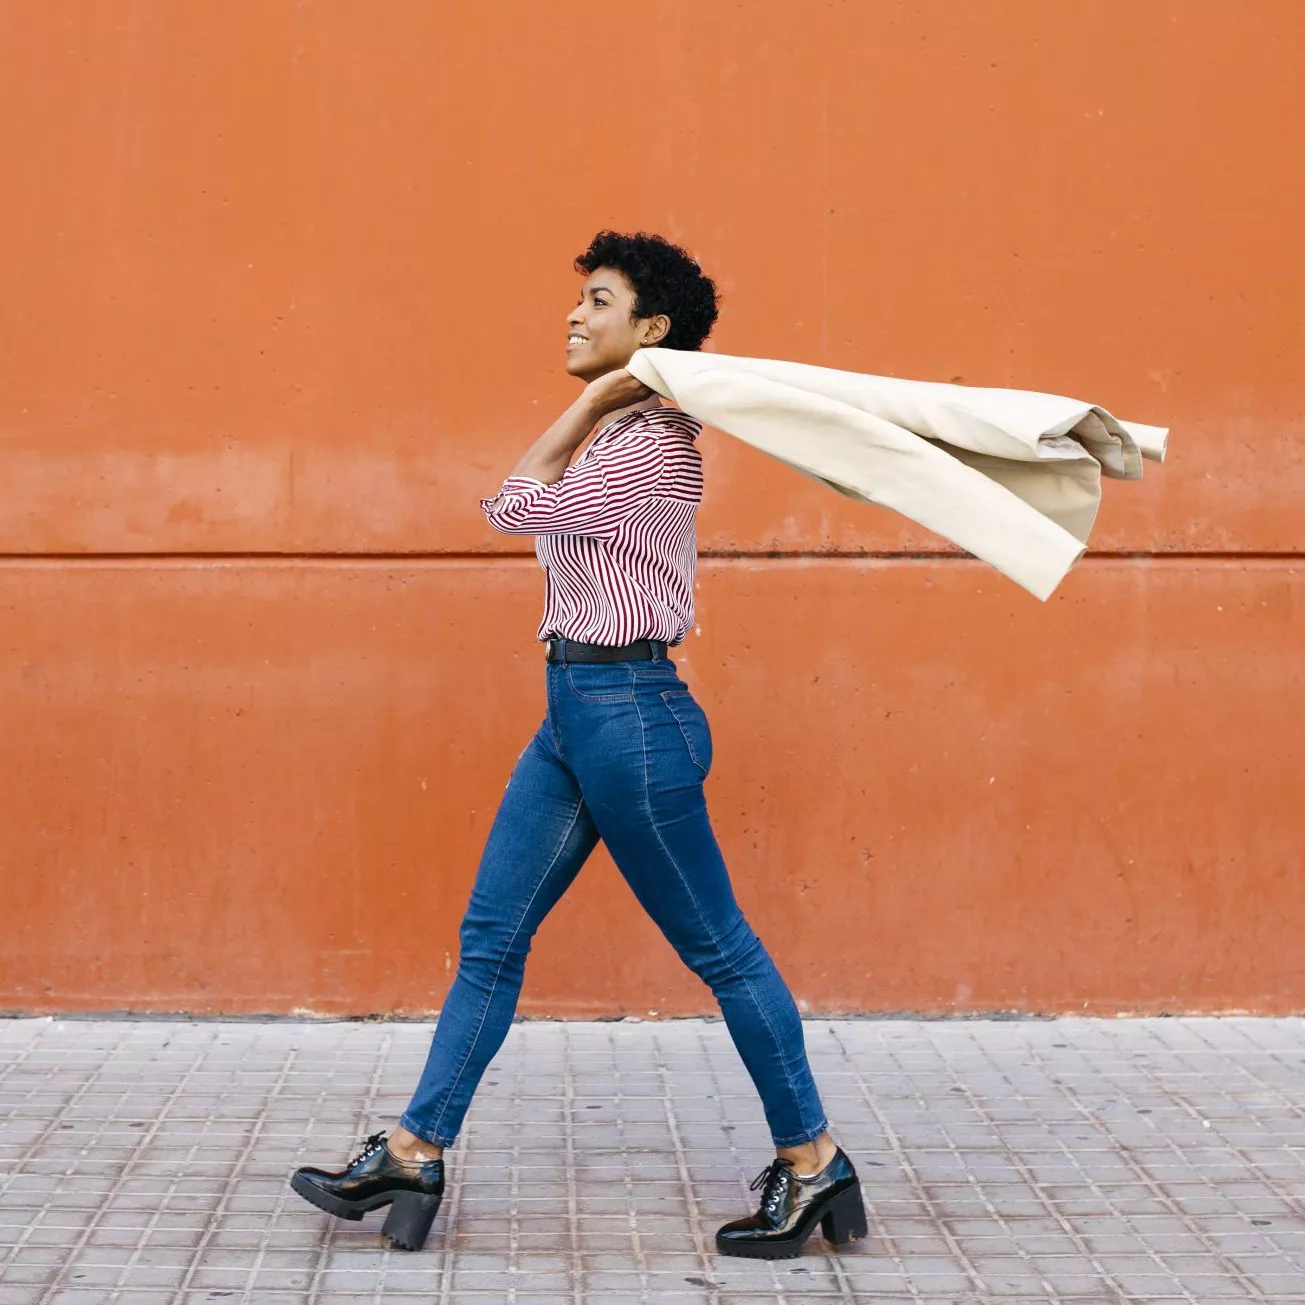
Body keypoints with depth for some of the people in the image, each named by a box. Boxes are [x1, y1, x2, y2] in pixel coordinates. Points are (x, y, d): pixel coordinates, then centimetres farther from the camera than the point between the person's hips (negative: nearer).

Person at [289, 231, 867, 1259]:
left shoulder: (653, 446, -16)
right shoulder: (615, 436, 13)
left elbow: (512, 506, -13)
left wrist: (589, 402, -7)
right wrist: (593, 406, 3)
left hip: (630, 712, -10)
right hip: (573, 710, 10)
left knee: (719, 948, 1)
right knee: (491, 939, 9)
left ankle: (813, 1162, 14)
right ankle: (414, 1155, 15)